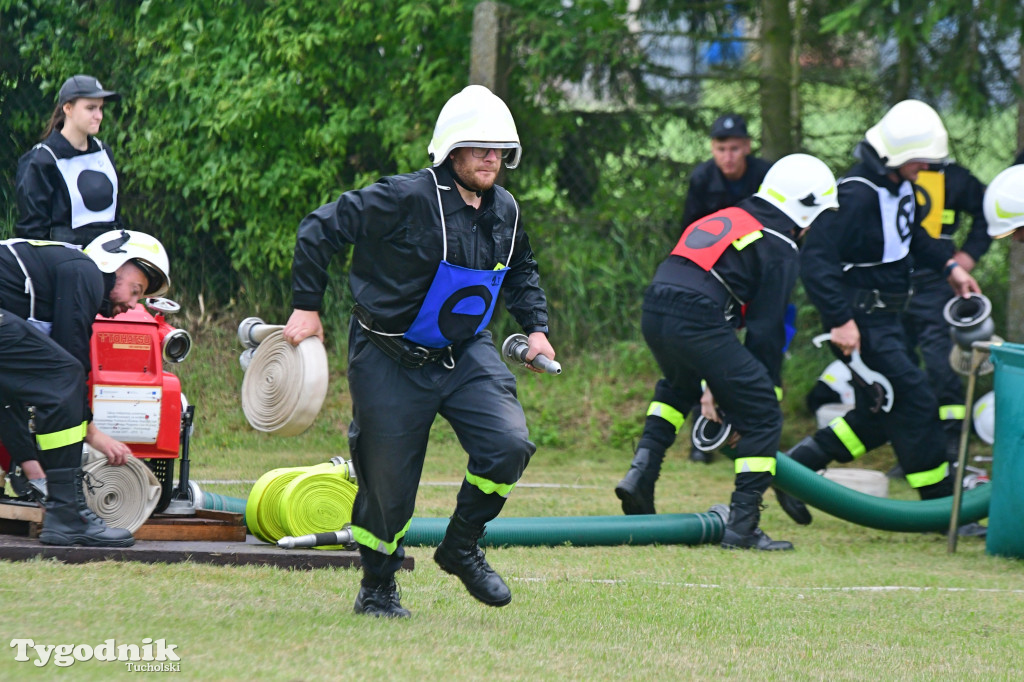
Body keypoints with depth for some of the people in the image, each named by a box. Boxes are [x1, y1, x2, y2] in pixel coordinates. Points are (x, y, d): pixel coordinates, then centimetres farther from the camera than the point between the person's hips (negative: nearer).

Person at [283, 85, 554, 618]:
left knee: (509, 444, -16)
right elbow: (320, 228, -17)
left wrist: (536, 326, 14)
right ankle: (376, 588, 24)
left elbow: (520, 272, 25)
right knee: (388, 479, 1)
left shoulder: (504, 211, 3)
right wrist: (307, 307, -16)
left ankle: (462, 548, 6)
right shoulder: (407, 199, -19)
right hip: (391, 362, -5)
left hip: (465, 354, 5)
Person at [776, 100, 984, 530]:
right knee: (914, 401, -7)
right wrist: (839, 320, -32)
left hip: (885, 316, 10)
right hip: (859, 321, -10)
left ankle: (797, 465, 19)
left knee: (880, 414, 13)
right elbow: (815, 258, -28)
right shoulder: (857, 195, -24)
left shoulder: (900, 186, 7)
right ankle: (943, 505, 1)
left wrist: (948, 265, 16)